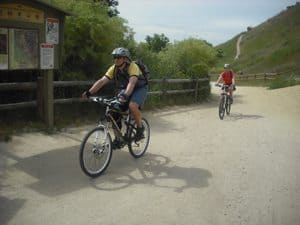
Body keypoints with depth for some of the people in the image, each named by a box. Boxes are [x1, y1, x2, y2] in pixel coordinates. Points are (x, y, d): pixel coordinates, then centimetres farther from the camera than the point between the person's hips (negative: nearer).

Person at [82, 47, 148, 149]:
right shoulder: (113, 69, -12)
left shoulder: (133, 67, -28)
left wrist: (125, 95, -61)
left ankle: (140, 128, -9)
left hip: (139, 88, -5)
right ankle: (118, 139, 4)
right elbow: (102, 81, -19)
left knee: (132, 106, -35)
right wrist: (89, 92, -31)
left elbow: (132, 82, -44)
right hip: (124, 90, 6)